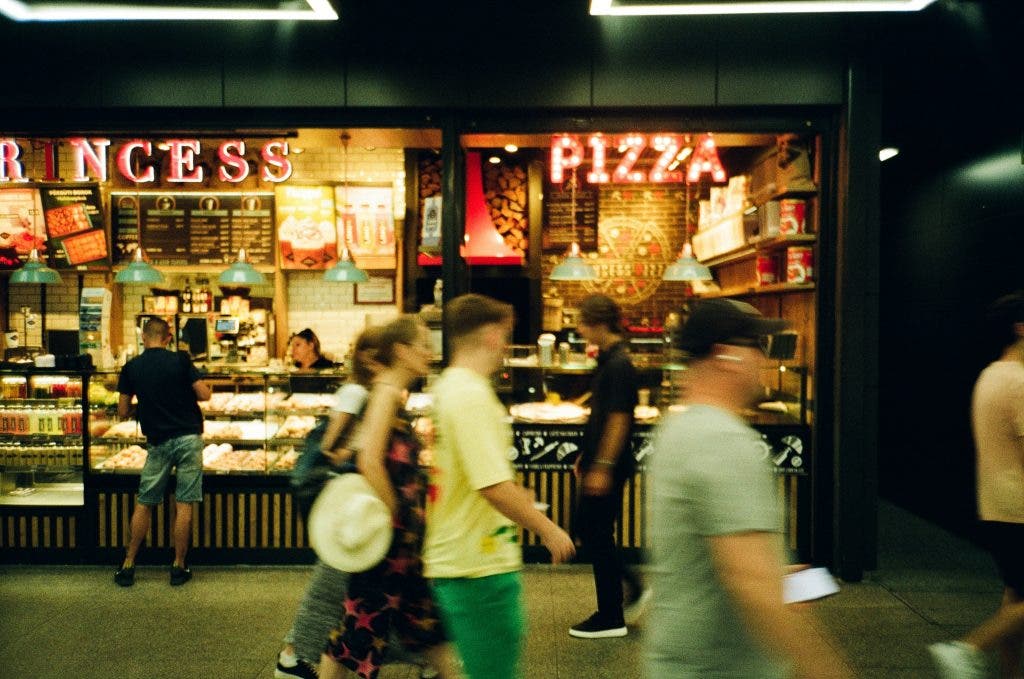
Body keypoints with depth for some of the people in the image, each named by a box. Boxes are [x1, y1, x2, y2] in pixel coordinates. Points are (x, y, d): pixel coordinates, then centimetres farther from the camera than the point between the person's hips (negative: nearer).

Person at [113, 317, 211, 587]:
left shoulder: (131, 368, 1)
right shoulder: (180, 360, -4)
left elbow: (123, 412, 5)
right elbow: (204, 395, -5)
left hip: (159, 442, 1)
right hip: (189, 438, -1)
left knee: (144, 504, 13)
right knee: (184, 504, 4)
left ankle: (128, 565, 19)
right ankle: (179, 567, 11)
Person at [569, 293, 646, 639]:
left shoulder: (619, 364, -19)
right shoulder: (608, 359, 11)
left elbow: (619, 418, -22)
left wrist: (602, 466, -22)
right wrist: (586, 456, 21)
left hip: (610, 465, -10)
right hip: (598, 461, 10)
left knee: (598, 536, 1)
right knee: (586, 529, 17)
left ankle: (611, 617, 15)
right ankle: (633, 589, 29)